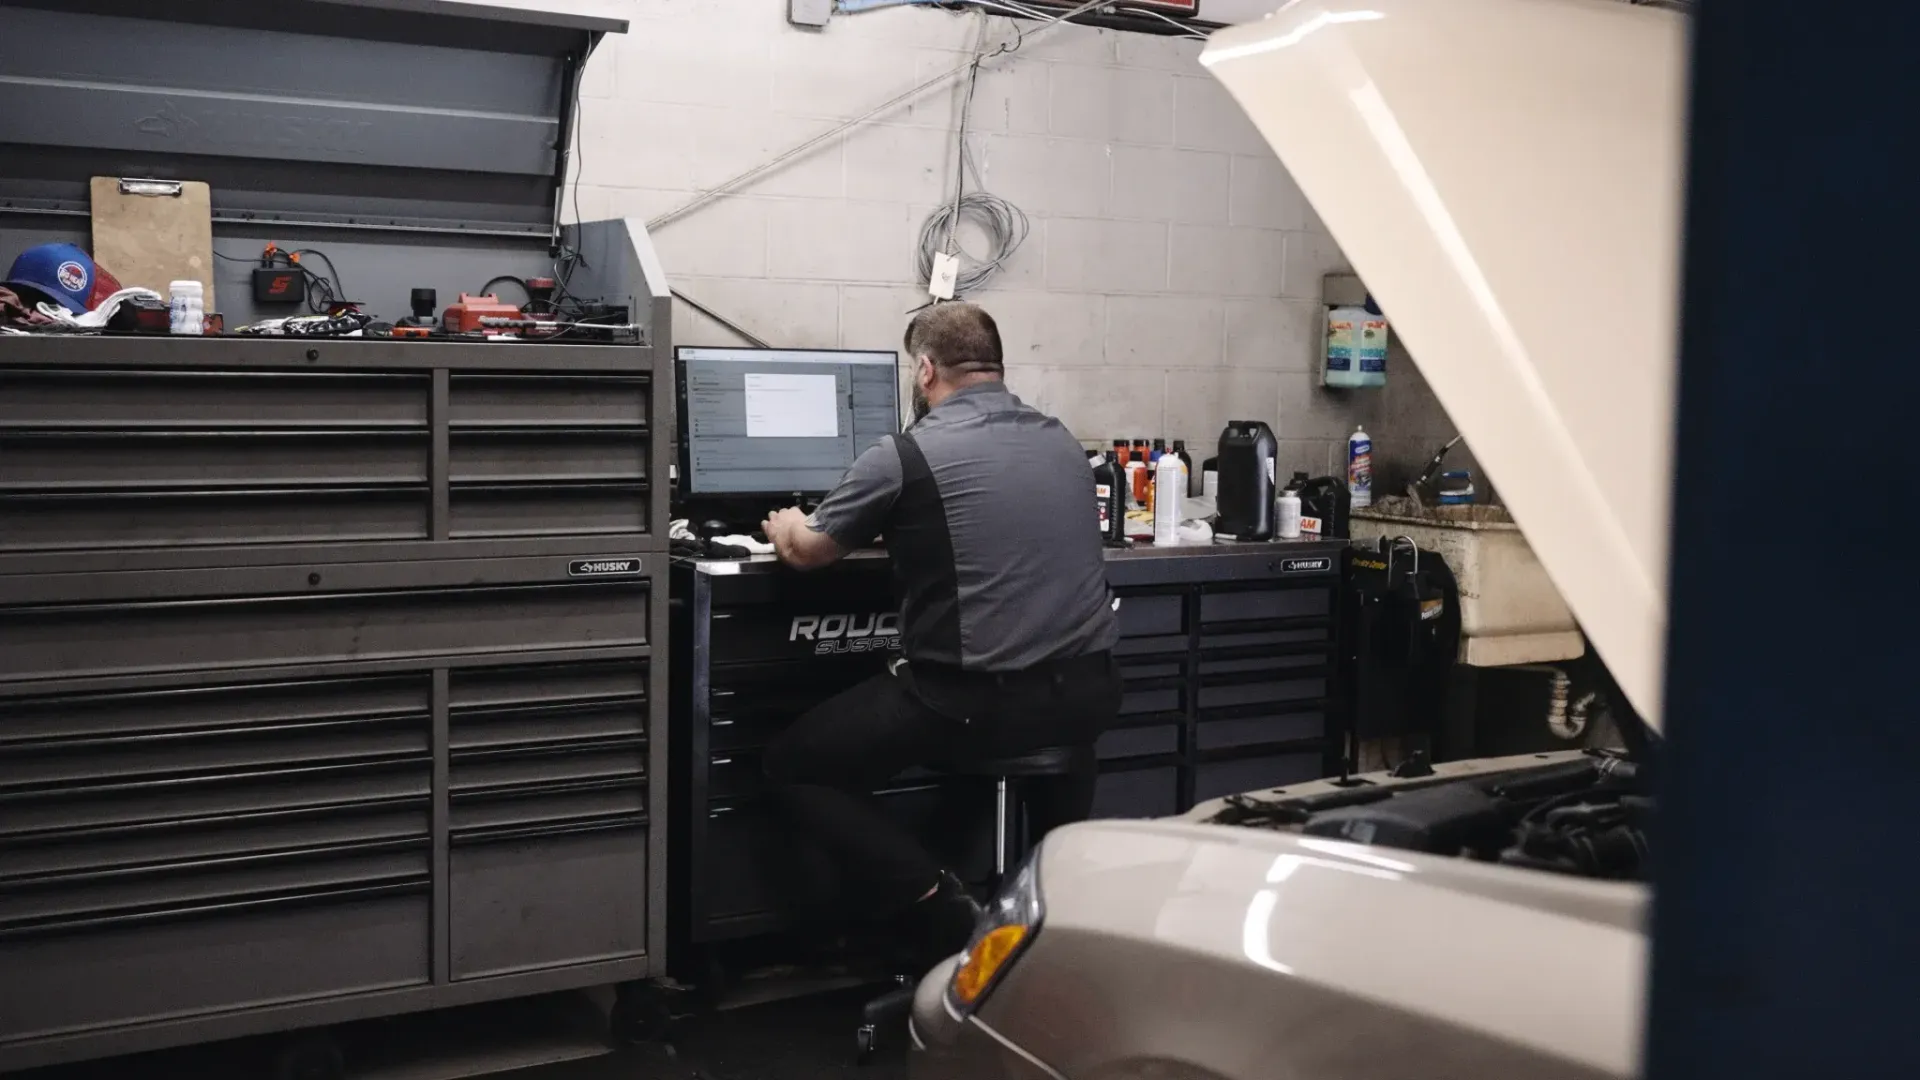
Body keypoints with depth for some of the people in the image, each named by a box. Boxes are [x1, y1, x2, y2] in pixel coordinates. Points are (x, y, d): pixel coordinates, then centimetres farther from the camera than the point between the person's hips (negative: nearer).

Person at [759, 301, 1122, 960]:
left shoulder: (904, 456, -5)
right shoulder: (1062, 441, 12)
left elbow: (807, 551, 8)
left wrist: (785, 526, 31)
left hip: (974, 703, -6)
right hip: (1089, 694, 6)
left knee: (794, 766, 11)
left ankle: (937, 905, -2)